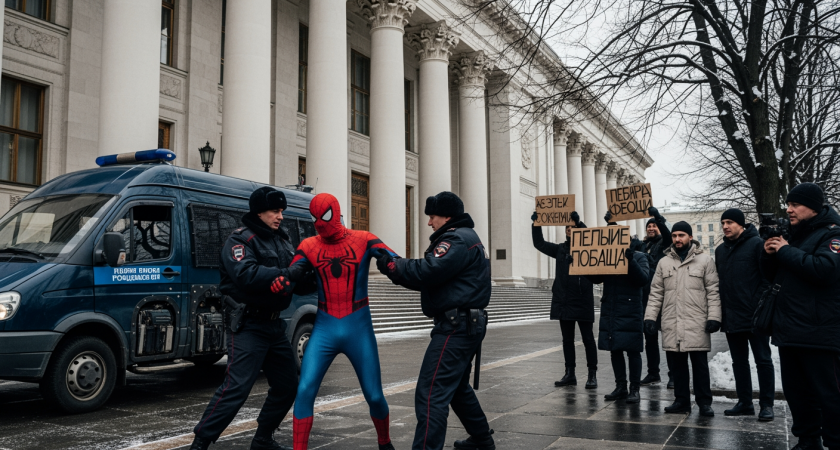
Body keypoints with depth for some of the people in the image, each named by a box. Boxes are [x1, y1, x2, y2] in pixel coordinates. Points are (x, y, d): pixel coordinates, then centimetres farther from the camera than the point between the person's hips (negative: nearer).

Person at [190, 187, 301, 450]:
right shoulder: (240, 241, -10)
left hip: (274, 325, 8)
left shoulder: (282, 242, 15)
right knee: (236, 388, -14)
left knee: (287, 386, 13)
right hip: (248, 326, -8)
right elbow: (247, 275, -29)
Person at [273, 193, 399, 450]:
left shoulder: (363, 240, -4)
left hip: (359, 328, -1)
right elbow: (291, 274, -11)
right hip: (324, 328, 1)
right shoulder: (309, 246, 1)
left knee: (374, 396, 6)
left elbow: (395, 261, -18)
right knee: (305, 390, -13)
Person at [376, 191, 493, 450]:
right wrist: (399, 267, 1)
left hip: (456, 326, -12)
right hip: (466, 324, 12)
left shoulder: (458, 240, -13)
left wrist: (391, 265, -13)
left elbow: (427, 272, -26)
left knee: (431, 394, -13)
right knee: (457, 387, 25)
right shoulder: (465, 238, 21)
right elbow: (437, 277, 15)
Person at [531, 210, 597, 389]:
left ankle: (592, 375, 9)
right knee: (567, 339, 11)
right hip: (563, 301, 5)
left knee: (588, 338, 2)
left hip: (582, 301, -5)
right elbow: (539, 243, 10)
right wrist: (536, 224, -2)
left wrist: (578, 221, -32)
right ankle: (570, 374, 18)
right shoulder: (560, 249, 11)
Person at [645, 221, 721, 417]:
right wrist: (650, 316, 3)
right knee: (677, 363, 9)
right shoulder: (664, 262, 11)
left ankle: (704, 402, 12)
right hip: (671, 324, 3)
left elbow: (713, 292, -1)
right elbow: (656, 293, 11)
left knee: (700, 363, 1)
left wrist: (714, 317, -8)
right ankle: (682, 400, 19)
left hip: (697, 324, -3)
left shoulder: (704, 260, 2)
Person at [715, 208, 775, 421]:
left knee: (763, 360, 2)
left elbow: (767, 278, -11)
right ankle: (744, 402, 20)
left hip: (754, 316, -7)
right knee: (739, 361, 12)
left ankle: (766, 404, 9)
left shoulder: (757, 244, -6)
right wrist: (720, 310, 11)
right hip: (731, 318, 7)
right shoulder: (720, 250, 15)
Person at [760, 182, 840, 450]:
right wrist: (769, 255, 1)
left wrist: (786, 252, -15)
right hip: (789, 332, 8)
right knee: (796, 392, 14)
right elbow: (771, 276, 21)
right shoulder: (794, 235, 17)